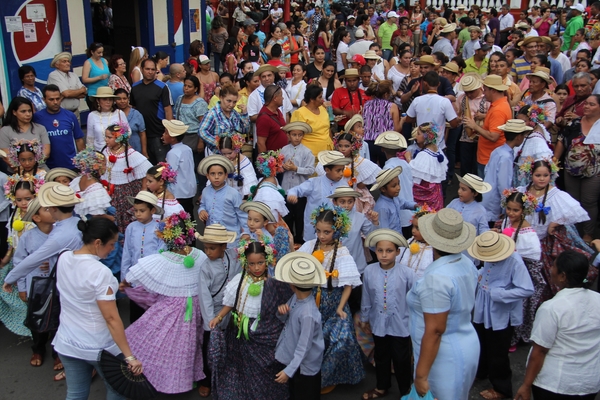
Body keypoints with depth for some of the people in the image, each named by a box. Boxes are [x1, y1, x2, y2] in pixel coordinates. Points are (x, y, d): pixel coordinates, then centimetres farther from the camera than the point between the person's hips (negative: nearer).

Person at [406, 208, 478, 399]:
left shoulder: (436, 278, -27)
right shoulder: (467, 264, -1)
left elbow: (435, 330, -26)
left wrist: (421, 375, -20)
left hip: (444, 356, -8)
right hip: (467, 346, 8)